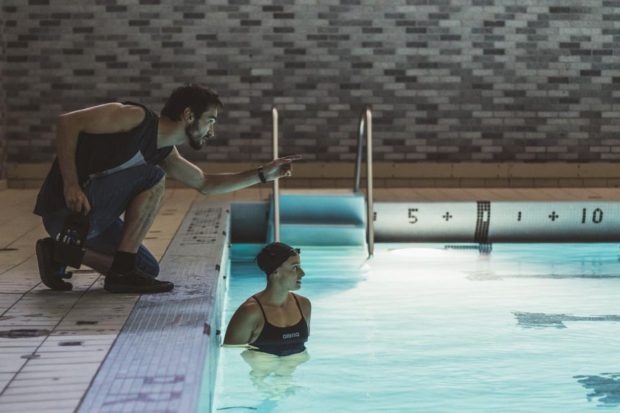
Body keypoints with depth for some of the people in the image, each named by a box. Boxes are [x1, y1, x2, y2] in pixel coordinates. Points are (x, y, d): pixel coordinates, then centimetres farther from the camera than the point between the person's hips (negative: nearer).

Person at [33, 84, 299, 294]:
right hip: (65, 208, -9)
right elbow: (67, 122, -20)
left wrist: (262, 175, 19)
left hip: (93, 217, 9)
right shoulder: (136, 117, -15)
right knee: (153, 178, -17)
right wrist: (71, 185, -27)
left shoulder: (165, 154, 12)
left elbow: (205, 184, 25)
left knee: (148, 269, 13)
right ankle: (122, 272, -14)